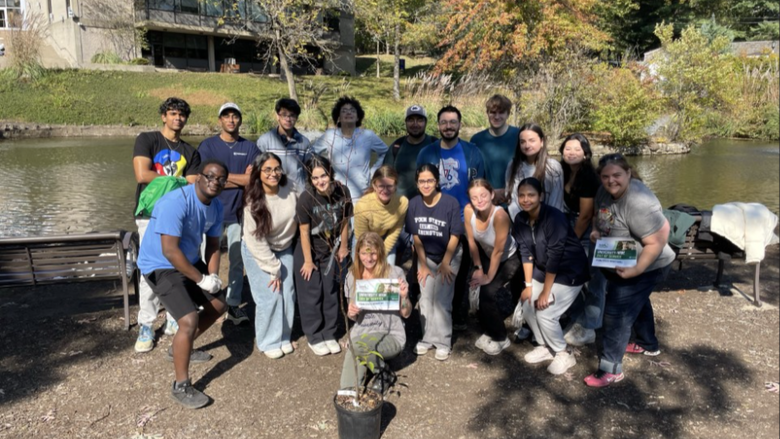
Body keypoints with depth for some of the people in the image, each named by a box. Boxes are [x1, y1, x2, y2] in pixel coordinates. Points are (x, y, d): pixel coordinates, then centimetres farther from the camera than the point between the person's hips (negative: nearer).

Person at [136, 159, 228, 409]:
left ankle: (179, 349, 38)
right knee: (190, 320, -21)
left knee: (218, 305, 18)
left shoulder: (216, 206, -2)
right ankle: (181, 386, -4)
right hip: (161, 266, -9)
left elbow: (213, 244, 7)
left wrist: (213, 276, -9)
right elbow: (170, 251, -32)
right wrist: (201, 279, -25)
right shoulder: (176, 202, -29)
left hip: (191, 261, 9)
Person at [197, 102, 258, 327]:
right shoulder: (207, 145, 1)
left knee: (238, 260, 5)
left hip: (239, 212, 2)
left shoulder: (249, 147, 6)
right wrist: (240, 178, -7)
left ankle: (234, 305, 15)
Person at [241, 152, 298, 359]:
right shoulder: (254, 202, -24)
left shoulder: (290, 191, -16)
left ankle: (284, 337, 23)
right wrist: (273, 269, -16)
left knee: (288, 294, 3)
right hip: (257, 252, -4)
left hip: (284, 249, 4)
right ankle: (269, 341, 13)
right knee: (270, 297, -6)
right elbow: (256, 241, -20)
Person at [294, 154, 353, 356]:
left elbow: (344, 221, -3)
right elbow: (304, 231, -18)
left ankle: (329, 334, 25)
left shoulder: (342, 191, -17)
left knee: (331, 293, 11)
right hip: (308, 251, -3)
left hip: (331, 251, 3)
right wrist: (308, 261, -12)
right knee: (311, 295, 4)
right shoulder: (306, 198, -25)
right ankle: (314, 338, 19)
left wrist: (343, 247, 5)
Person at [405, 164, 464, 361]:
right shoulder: (413, 204, -11)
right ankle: (428, 338, 13)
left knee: (441, 298, -9)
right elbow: (416, 237, -3)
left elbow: (455, 236, -14)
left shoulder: (450, 202, -20)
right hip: (426, 256, 3)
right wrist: (423, 265, -2)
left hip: (450, 256, -3)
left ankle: (443, 342, 1)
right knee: (426, 297, 0)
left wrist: (445, 264, -11)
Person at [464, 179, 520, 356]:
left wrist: (489, 277, -18)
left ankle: (500, 338, 8)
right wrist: (478, 268, -7)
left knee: (488, 292, -15)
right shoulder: (468, 210, -23)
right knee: (475, 290, -6)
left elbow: (498, 251, -27)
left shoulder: (500, 215, -36)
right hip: (486, 255, 5)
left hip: (509, 259, -5)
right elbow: (471, 241, -10)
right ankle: (490, 331, 21)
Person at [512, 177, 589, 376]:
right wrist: (529, 285, -4)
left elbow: (554, 256, -26)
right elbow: (526, 252, -1)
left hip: (570, 271, -7)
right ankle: (545, 346, 24)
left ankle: (563, 353, 11)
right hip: (543, 270, 7)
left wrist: (546, 293, -22)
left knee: (545, 313, -13)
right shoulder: (520, 220, -6)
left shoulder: (554, 217, -28)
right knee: (527, 306, 1)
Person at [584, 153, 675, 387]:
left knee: (617, 314, -10)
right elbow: (599, 216, 12)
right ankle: (648, 344, 50)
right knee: (636, 302, 27)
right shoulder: (605, 192, -5)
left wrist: (636, 270, -39)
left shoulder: (638, 202, -32)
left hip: (646, 267, -9)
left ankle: (610, 369, 1)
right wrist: (596, 231, -8)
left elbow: (657, 242, -33)